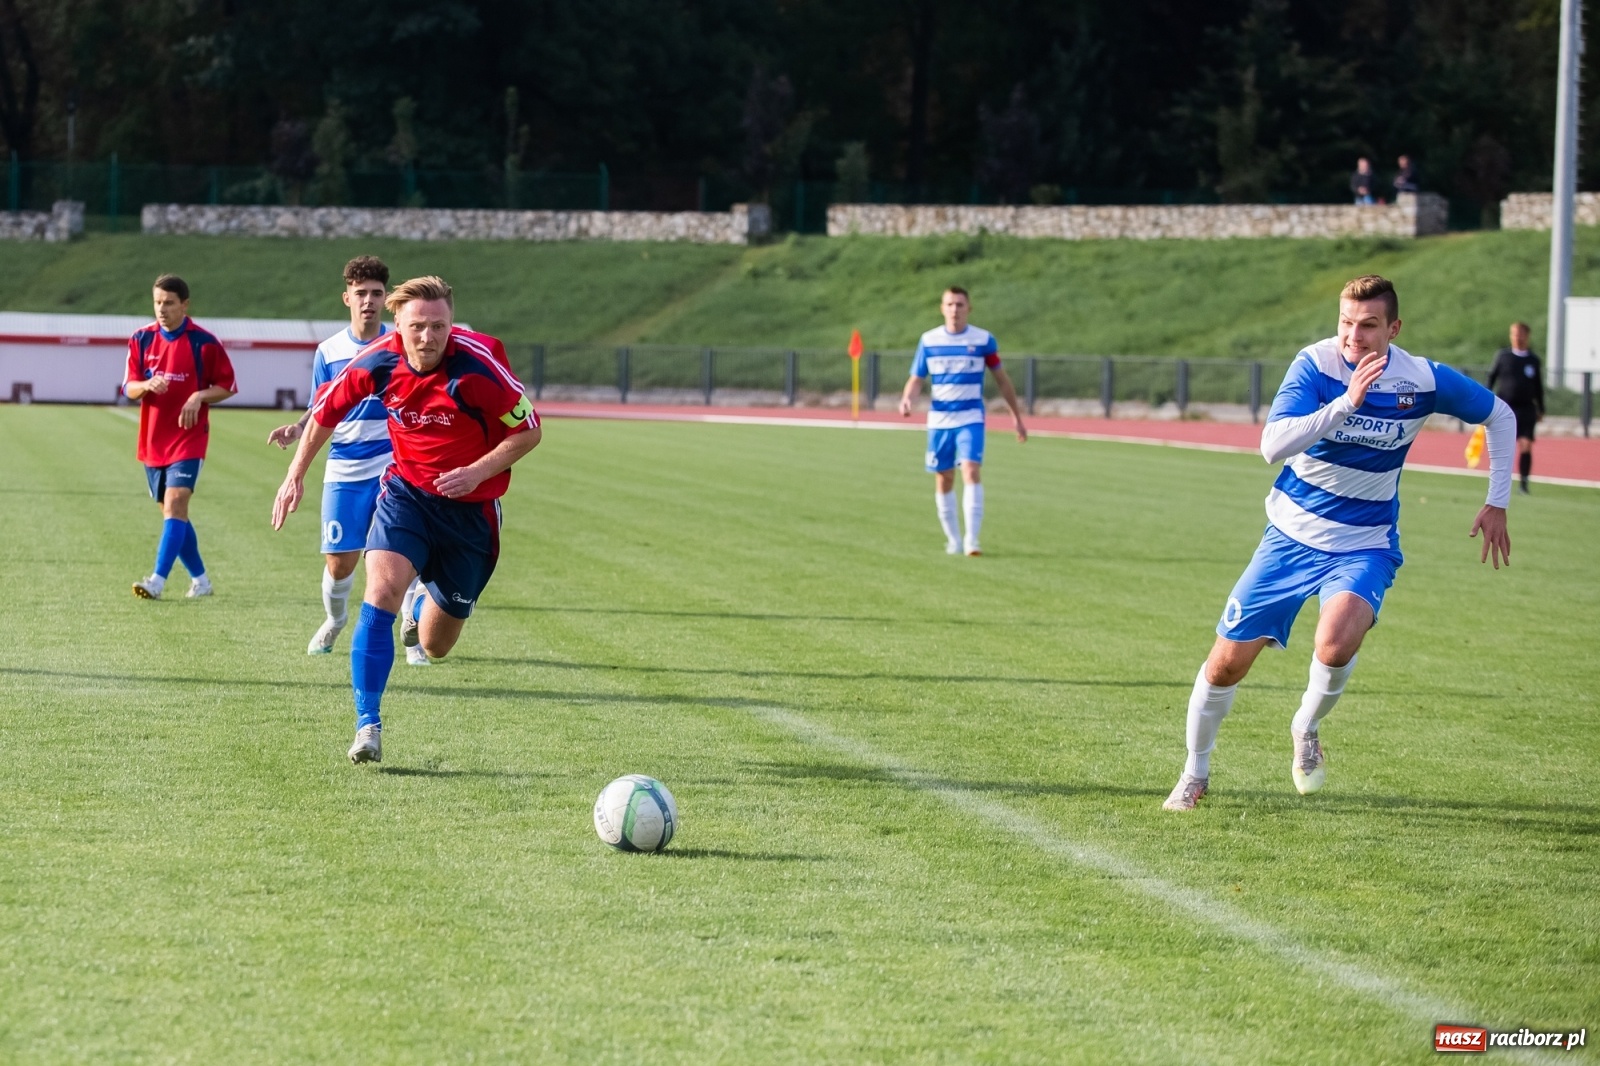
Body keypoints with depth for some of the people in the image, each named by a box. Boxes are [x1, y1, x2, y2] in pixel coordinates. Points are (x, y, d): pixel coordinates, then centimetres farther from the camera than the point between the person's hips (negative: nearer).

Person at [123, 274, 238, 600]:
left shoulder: (204, 342, -6)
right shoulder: (142, 340, 4)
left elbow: (227, 386, 0)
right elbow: (129, 388, 5)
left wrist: (200, 396, -18)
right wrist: (147, 385, -17)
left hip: (188, 437, -5)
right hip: (153, 439, 5)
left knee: (175, 503, -18)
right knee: (171, 511, 10)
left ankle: (158, 580, -25)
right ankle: (199, 578, 22)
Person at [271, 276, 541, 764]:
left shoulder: (477, 366, -24)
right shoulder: (378, 362, -14)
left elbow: (528, 431, -12)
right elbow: (326, 410, 6)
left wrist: (477, 473, -25)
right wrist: (295, 475, 6)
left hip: (470, 504, -1)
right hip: (407, 490, 1)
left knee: (435, 646, 8)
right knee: (382, 587, -28)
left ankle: (425, 610, 49)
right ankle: (368, 725, -21)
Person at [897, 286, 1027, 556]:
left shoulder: (984, 340, -2)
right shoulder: (929, 340, 2)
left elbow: (1002, 380, 8)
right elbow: (916, 379, 6)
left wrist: (1018, 417, 10)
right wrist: (907, 399, -17)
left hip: (971, 419, -2)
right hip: (939, 419, 2)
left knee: (971, 471, -19)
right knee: (943, 479, 6)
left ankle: (972, 539, -21)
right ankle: (953, 539, 19)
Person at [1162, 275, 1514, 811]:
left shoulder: (1423, 380, -12)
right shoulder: (1315, 365, -15)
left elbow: (1499, 416, 7)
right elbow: (1272, 445, -29)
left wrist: (1497, 503, 4)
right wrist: (1345, 404, -38)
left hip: (1364, 547, -1)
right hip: (1293, 534, 1)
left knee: (1336, 645, -31)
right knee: (1227, 662, 1)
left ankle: (1307, 728, 1)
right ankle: (1195, 774, 27)